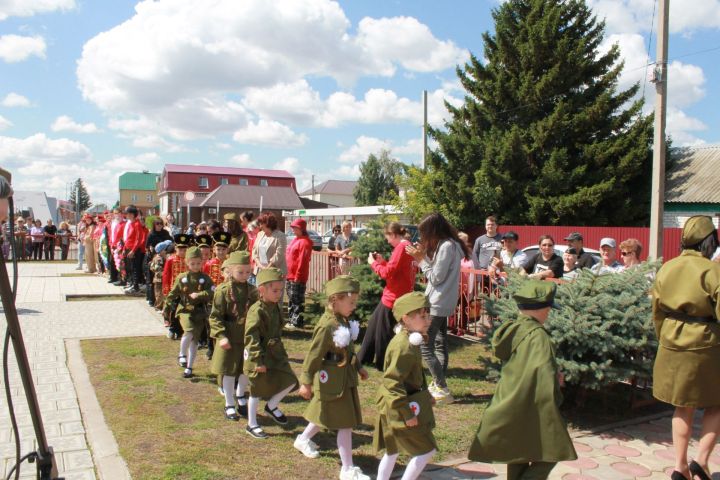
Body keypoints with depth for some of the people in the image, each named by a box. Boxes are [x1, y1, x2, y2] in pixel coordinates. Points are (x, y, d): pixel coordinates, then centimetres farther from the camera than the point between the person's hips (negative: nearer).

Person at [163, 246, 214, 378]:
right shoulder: (181, 278, 1)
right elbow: (173, 294, 8)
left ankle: (189, 367, 21)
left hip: (200, 313, 1)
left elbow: (211, 294, -12)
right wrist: (166, 308, 8)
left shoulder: (205, 279, 0)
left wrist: (199, 295, -25)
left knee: (194, 340, 7)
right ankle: (182, 355, -1)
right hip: (185, 310, -1)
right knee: (189, 331, -27)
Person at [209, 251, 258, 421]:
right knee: (229, 372, 7)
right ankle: (229, 405, 23)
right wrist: (221, 336, -19)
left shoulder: (253, 291, 2)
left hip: (248, 337, 4)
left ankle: (240, 395, 40)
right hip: (230, 338, -3)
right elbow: (215, 316, -10)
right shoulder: (223, 290, -9)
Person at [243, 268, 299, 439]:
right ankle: (251, 425, 23)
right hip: (259, 356, -7)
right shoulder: (256, 311, -21)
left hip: (276, 354, 7)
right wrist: (258, 360, -26)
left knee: (290, 381, 4)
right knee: (257, 391, 6)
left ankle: (271, 406, 27)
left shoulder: (276, 308, 5)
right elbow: (251, 338, -24)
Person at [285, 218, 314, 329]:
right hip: (291, 275, 10)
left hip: (298, 277, -10)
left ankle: (297, 322, 2)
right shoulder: (296, 240, 15)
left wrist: (298, 276, -21)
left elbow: (302, 261, -19)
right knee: (291, 299, 16)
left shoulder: (304, 242, -15)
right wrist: (289, 273, 14)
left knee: (297, 299, -3)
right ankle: (291, 320, 25)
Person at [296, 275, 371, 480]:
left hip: (345, 377, 10)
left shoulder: (344, 321, 3)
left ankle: (304, 439, 50)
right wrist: (306, 382, -17)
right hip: (332, 380, -10)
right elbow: (313, 355, -21)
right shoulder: (327, 326, -25)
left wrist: (358, 367, 22)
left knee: (328, 416, 26)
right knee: (346, 422, -2)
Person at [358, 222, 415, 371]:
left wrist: (374, 263, -5)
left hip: (394, 297, -10)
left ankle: (384, 364, 18)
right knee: (374, 324, 19)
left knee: (384, 331, 4)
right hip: (396, 296, 10)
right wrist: (382, 261, 10)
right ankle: (363, 358, 29)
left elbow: (388, 273, -20)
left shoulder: (401, 247, -19)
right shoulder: (407, 246, 12)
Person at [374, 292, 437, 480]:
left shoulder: (407, 340, 6)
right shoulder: (405, 347, -25)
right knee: (427, 450, 0)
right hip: (402, 407, -10)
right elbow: (392, 381, -28)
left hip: (395, 406, 10)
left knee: (393, 450, 21)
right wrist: (406, 412, -25)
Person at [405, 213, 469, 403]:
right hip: (442, 303, 11)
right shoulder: (448, 244, 10)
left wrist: (421, 260, -11)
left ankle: (443, 390, -4)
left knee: (425, 347, -7)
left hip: (438, 304, -11)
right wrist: (423, 256, 3)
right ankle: (438, 385, 25)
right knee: (440, 344, 16)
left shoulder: (447, 246, -19)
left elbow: (436, 278, -19)